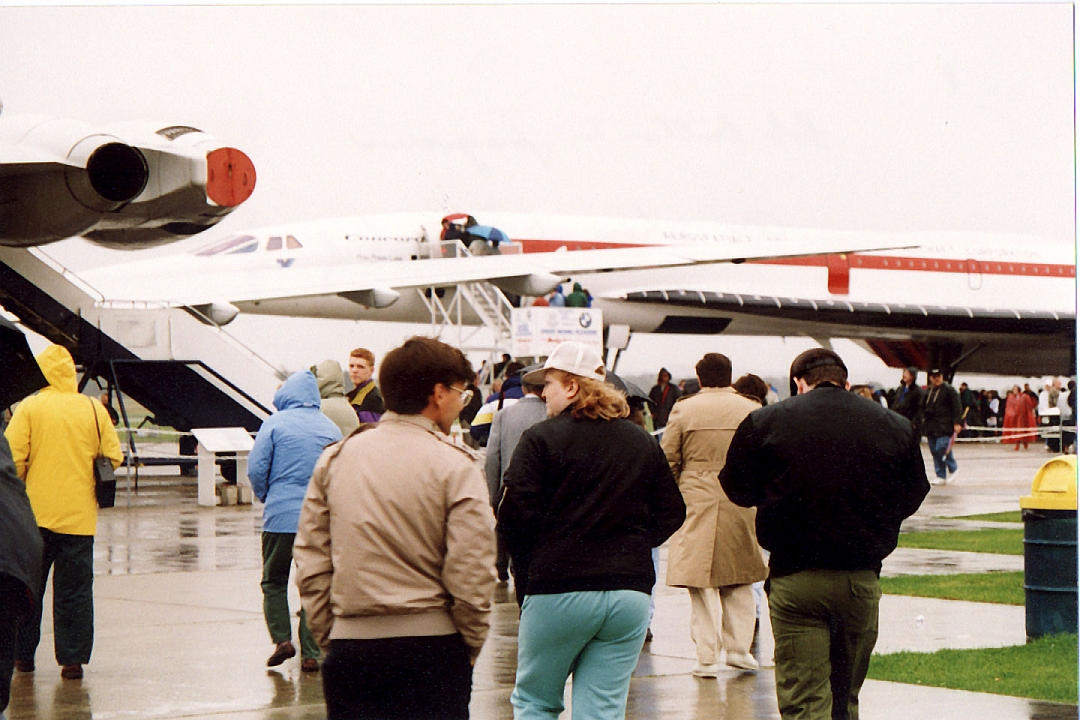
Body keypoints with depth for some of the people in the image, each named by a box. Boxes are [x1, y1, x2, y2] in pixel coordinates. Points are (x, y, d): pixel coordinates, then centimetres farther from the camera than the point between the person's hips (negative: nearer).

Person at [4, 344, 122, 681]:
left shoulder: (29, 407, -5)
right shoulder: (94, 409, 1)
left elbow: (12, 457, -10)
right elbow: (113, 457, 1)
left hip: (36, 512, -1)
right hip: (80, 515, 1)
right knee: (75, 591, 5)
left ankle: (23, 654, 19)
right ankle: (73, 659, 2)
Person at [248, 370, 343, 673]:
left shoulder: (275, 423, -4)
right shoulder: (330, 428, 6)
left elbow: (256, 469, -6)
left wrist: (265, 496, 13)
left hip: (281, 516, -2)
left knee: (274, 581, 14)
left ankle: (282, 639, -1)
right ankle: (310, 653, 7)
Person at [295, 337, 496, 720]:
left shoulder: (334, 459, 6)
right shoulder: (454, 465, -7)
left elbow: (310, 564, 7)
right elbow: (471, 577, -11)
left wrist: (328, 637, 14)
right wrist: (469, 647, 4)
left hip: (349, 648, 4)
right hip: (431, 646, -4)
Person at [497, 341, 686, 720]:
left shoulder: (540, 439, -6)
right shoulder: (643, 443, 10)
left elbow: (515, 515, -10)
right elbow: (671, 513, 12)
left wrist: (526, 568, 6)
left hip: (558, 592, -4)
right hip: (630, 590, 4)